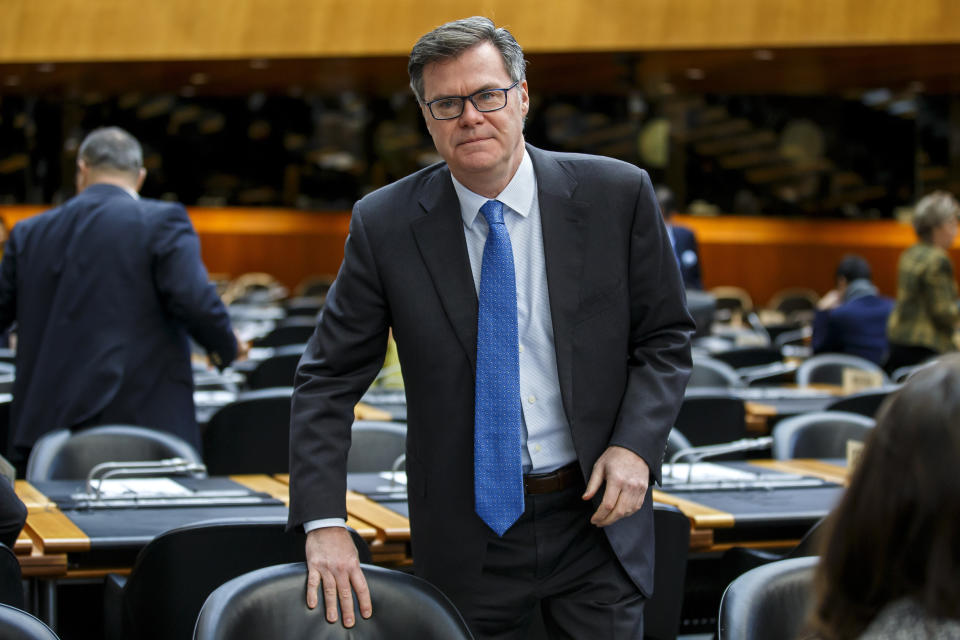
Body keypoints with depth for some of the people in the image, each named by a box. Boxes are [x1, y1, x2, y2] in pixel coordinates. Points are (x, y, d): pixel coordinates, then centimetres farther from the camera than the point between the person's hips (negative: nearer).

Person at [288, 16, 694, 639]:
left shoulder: (617, 195, -6)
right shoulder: (384, 224, -7)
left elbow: (665, 337, 3)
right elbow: (328, 378, -4)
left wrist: (635, 446, -13)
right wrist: (324, 523, -14)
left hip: (595, 517, 0)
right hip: (467, 534, 0)